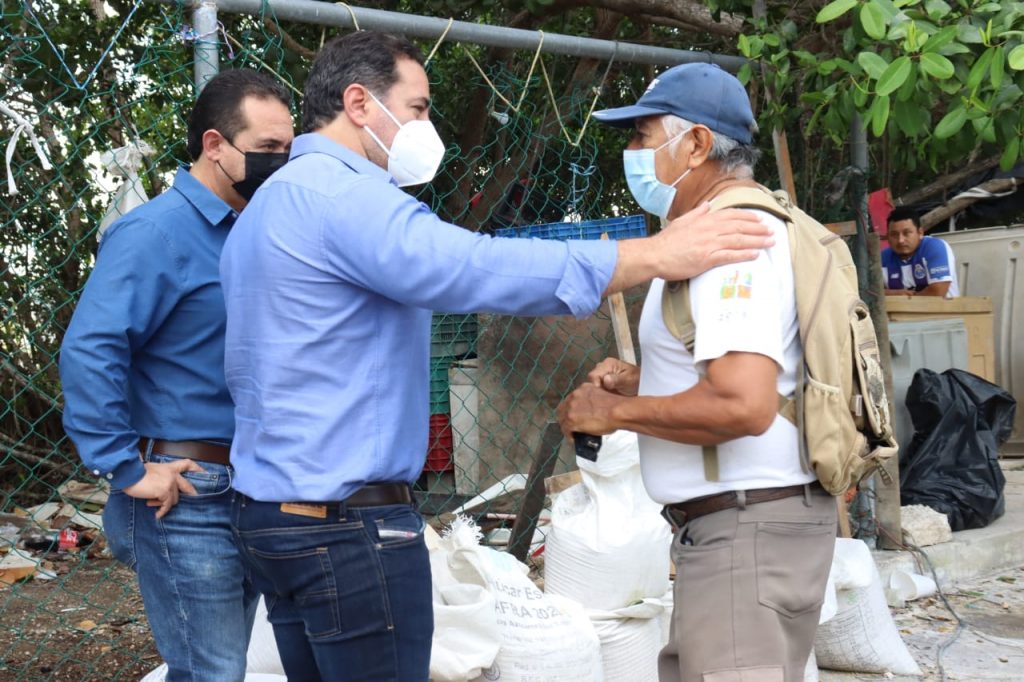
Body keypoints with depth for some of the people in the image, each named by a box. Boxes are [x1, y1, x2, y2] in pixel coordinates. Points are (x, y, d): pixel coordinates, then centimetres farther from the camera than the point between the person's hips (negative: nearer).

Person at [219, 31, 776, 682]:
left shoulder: (275, 200, 18)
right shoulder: (339, 193, -16)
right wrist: (654, 255, -25)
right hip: (346, 520, -10)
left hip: (272, 506, 10)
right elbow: (479, 269, -28)